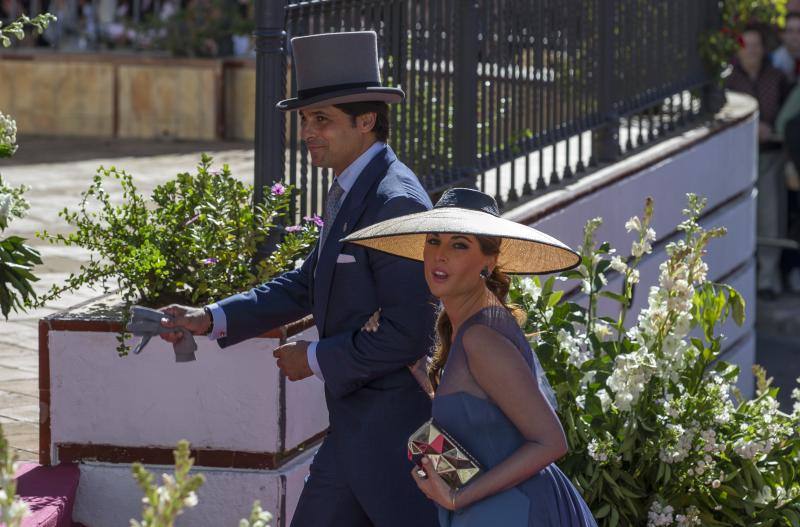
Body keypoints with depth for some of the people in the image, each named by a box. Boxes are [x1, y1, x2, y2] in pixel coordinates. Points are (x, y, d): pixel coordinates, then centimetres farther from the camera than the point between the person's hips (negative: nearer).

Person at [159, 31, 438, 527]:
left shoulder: (395, 202, -21)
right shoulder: (351, 192, 11)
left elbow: (410, 333, -25)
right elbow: (308, 283, 17)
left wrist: (316, 359, -14)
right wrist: (212, 319, 7)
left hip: (395, 426, -10)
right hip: (356, 426, 10)